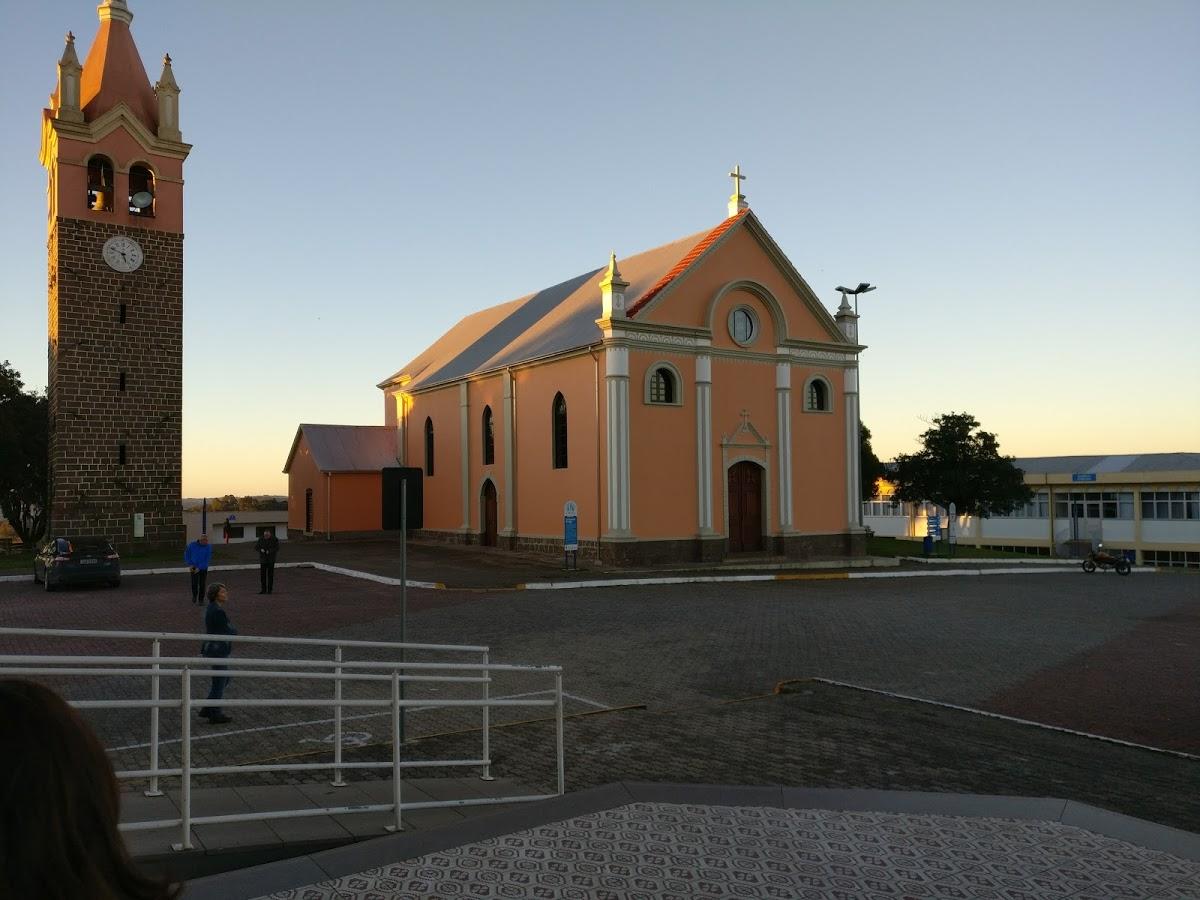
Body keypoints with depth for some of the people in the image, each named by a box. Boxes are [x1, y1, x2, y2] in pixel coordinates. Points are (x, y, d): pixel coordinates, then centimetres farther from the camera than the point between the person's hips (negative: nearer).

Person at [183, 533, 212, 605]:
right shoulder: (192, 545, -10)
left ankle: (201, 599, 17)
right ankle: (194, 595, 27)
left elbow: (208, 560, -14)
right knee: (194, 583, -3)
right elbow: (187, 555, 2)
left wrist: (199, 568, -20)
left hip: (203, 568, 0)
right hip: (194, 567, 0)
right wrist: (190, 565, -7)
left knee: (202, 584, 0)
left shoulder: (208, 547, -13)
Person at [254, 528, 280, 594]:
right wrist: (261, 549, -18)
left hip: (271, 559, -2)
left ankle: (269, 590, 4)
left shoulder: (274, 539, -6)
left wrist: (269, 551, -25)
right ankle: (263, 589, 6)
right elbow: (256, 547, 2)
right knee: (262, 574, -1)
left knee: (270, 575, -2)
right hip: (263, 559, 2)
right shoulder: (261, 539, 0)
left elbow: (277, 548, -12)